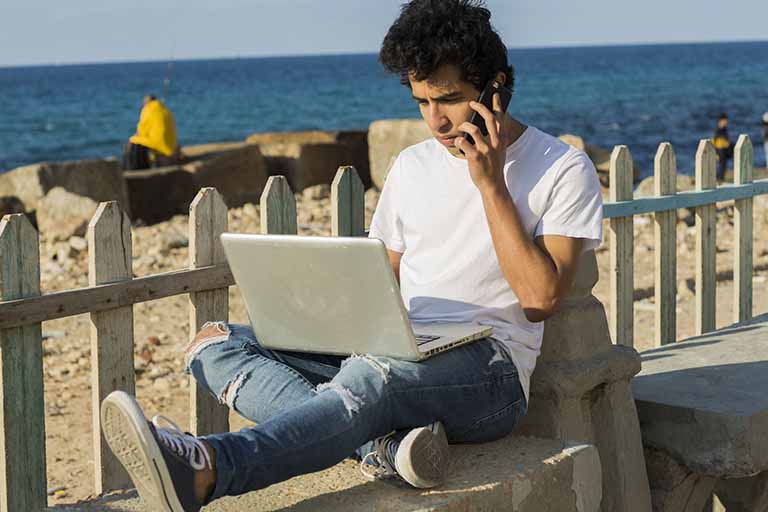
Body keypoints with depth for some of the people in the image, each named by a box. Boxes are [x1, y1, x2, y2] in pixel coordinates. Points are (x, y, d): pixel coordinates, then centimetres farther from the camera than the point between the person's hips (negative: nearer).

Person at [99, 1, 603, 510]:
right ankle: (382, 444, -35)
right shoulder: (412, 166, 19)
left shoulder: (564, 170, 2)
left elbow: (541, 297, -10)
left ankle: (203, 470, -64)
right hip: (394, 356, 7)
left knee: (372, 374, -41)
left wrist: (491, 185, -12)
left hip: (486, 371, -7)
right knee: (215, 341, -12)